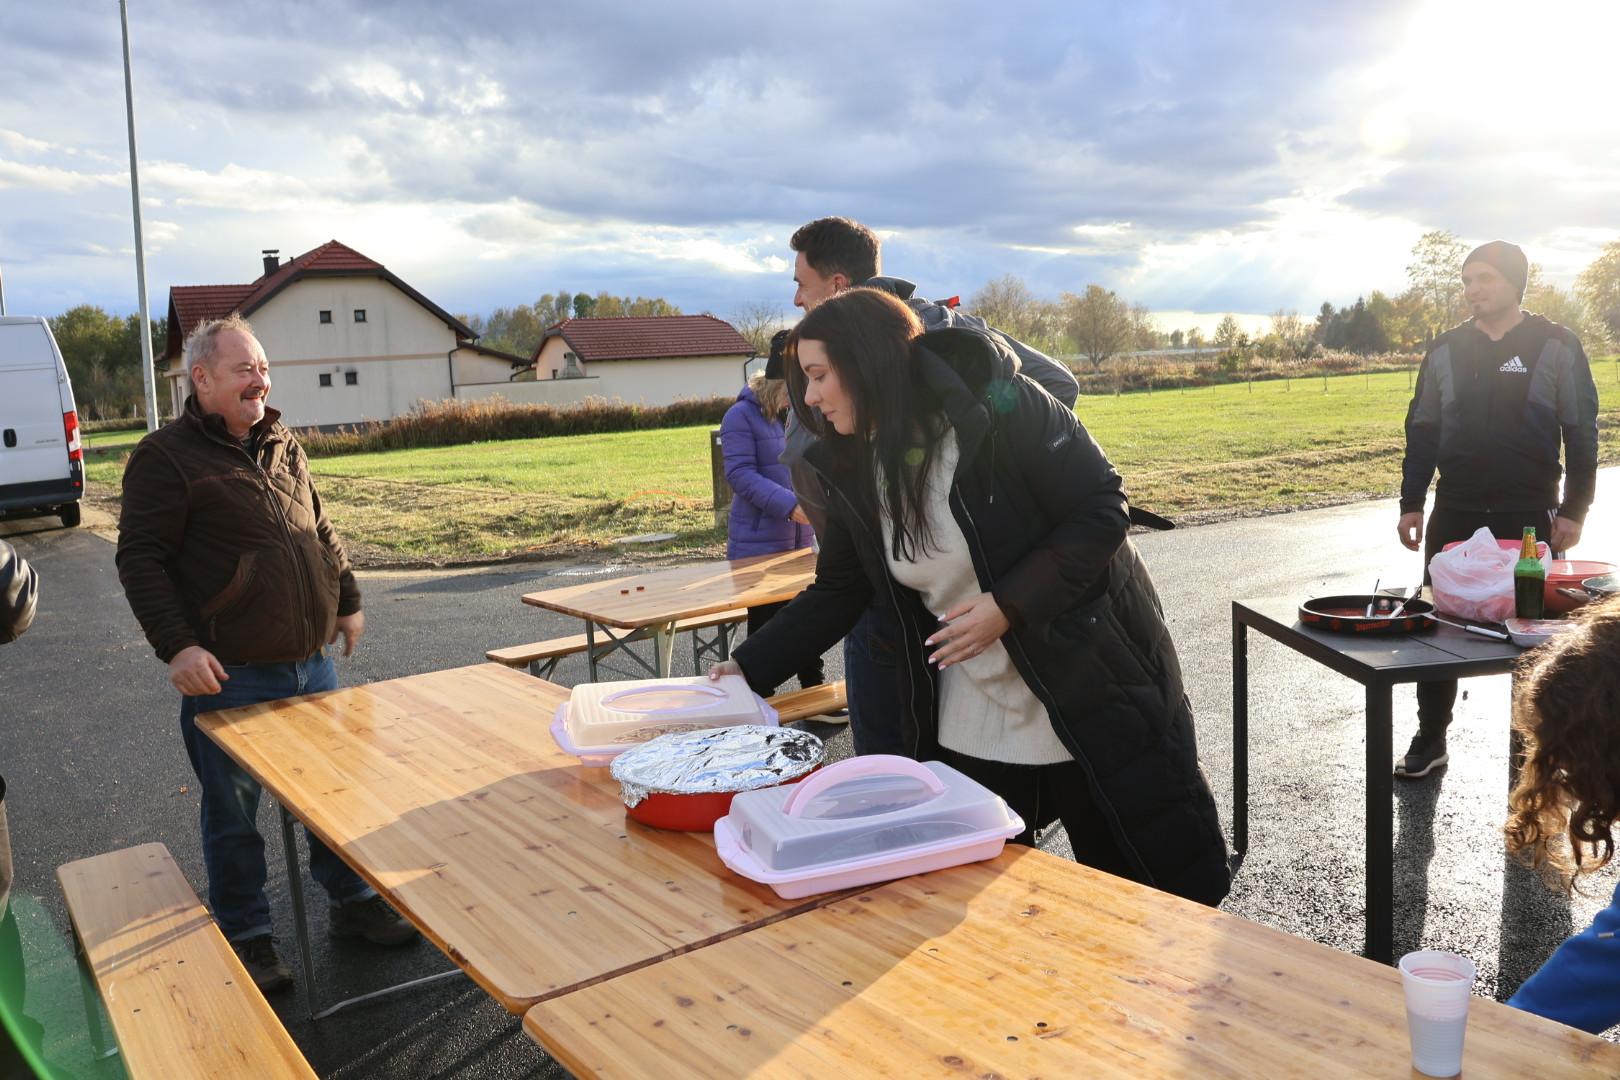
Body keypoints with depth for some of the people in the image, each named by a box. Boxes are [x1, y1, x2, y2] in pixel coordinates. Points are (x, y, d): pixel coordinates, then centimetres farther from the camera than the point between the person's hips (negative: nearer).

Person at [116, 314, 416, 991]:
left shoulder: (284, 448, 12)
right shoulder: (166, 457, -8)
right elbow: (140, 559, -11)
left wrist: (348, 603, 19)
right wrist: (177, 648, -18)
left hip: (312, 665, 6)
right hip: (229, 679, -6)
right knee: (234, 814, 8)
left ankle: (353, 903, 32)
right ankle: (246, 937, 24)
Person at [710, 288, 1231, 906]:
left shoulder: (997, 404, -19)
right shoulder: (855, 470, -1)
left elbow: (1103, 512, -17)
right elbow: (834, 593, 6)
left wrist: (1008, 605, -24)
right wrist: (749, 667, -3)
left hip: (1095, 692, -5)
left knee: (1171, 888, 9)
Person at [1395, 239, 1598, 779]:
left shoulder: (1556, 346, -1)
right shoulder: (1446, 350, 6)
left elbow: (1582, 434, -1)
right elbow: (1422, 430, 9)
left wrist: (1574, 509, -7)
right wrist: (1411, 503, 4)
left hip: (1530, 517, -2)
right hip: (1454, 515, 3)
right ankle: (1430, 739, 19)